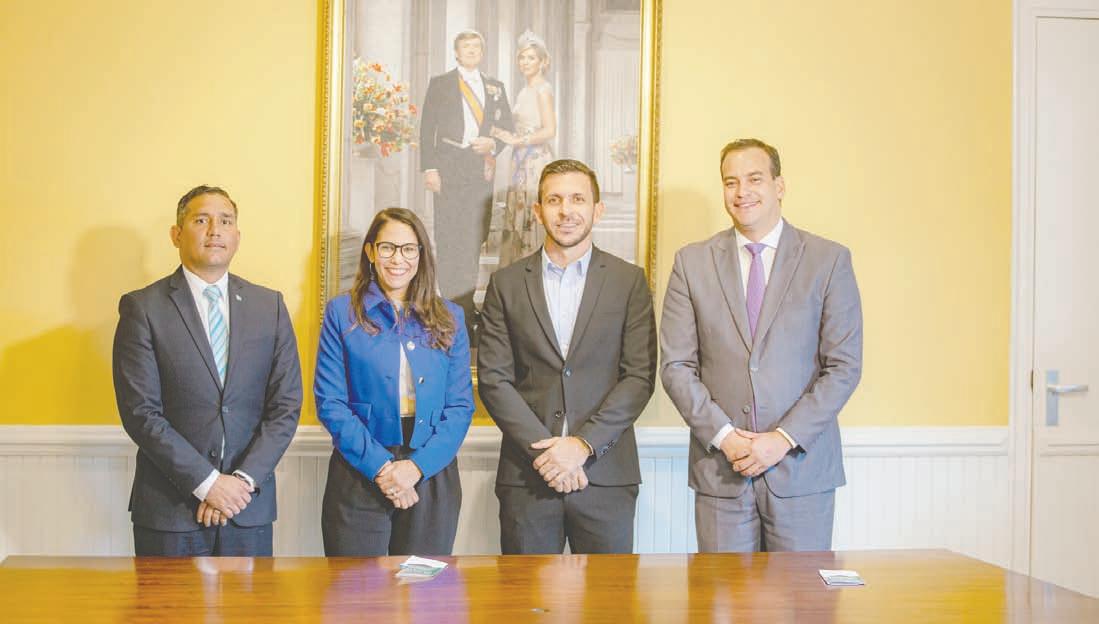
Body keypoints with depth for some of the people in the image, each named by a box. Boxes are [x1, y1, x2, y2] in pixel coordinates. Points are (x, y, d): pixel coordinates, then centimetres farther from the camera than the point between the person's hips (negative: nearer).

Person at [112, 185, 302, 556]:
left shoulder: (269, 306, 6)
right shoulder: (143, 308, -3)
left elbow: (286, 405, 3)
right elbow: (140, 412, -9)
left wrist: (244, 479, -9)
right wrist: (207, 482, -14)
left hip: (250, 506, 3)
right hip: (169, 509, -2)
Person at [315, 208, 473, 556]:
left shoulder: (448, 318, 8)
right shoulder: (341, 313, 3)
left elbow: (461, 406, 3)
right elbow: (330, 403, -3)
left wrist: (416, 467, -10)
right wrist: (380, 466, -13)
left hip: (432, 474, 2)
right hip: (358, 476, -2)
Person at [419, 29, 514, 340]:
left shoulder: (495, 87, 16)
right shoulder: (439, 84, 8)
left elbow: (507, 126, 18)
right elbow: (427, 128, 2)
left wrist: (494, 144, -4)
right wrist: (429, 168, -8)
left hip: (481, 167, 3)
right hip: (450, 166, -3)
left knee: (475, 236, 4)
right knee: (450, 236, -6)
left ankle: (465, 304, 14)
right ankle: (456, 309, -3)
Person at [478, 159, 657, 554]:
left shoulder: (629, 281, 5)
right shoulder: (507, 284, 7)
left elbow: (640, 376, -1)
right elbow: (493, 379, 1)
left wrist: (585, 444, -11)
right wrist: (542, 450, -10)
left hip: (606, 474, 0)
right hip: (526, 475, 1)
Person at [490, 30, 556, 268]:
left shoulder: (543, 89, -9)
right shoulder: (525, 91, 16)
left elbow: (549, 131, -18)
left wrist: (517, 140, -15)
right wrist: (502, 133, 9)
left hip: (537, 162, -9)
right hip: (522, 163, 9)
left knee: (534, 221, -7)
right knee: (517, 222, 8)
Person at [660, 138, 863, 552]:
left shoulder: (829, 260, 2)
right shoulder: (692, 262, 6)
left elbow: (844, 366, -2)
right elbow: (677, 366, 3)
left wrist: (785, 438, -11)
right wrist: (723, 436, -9)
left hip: (803, 465, -1)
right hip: (720, 471, 1)